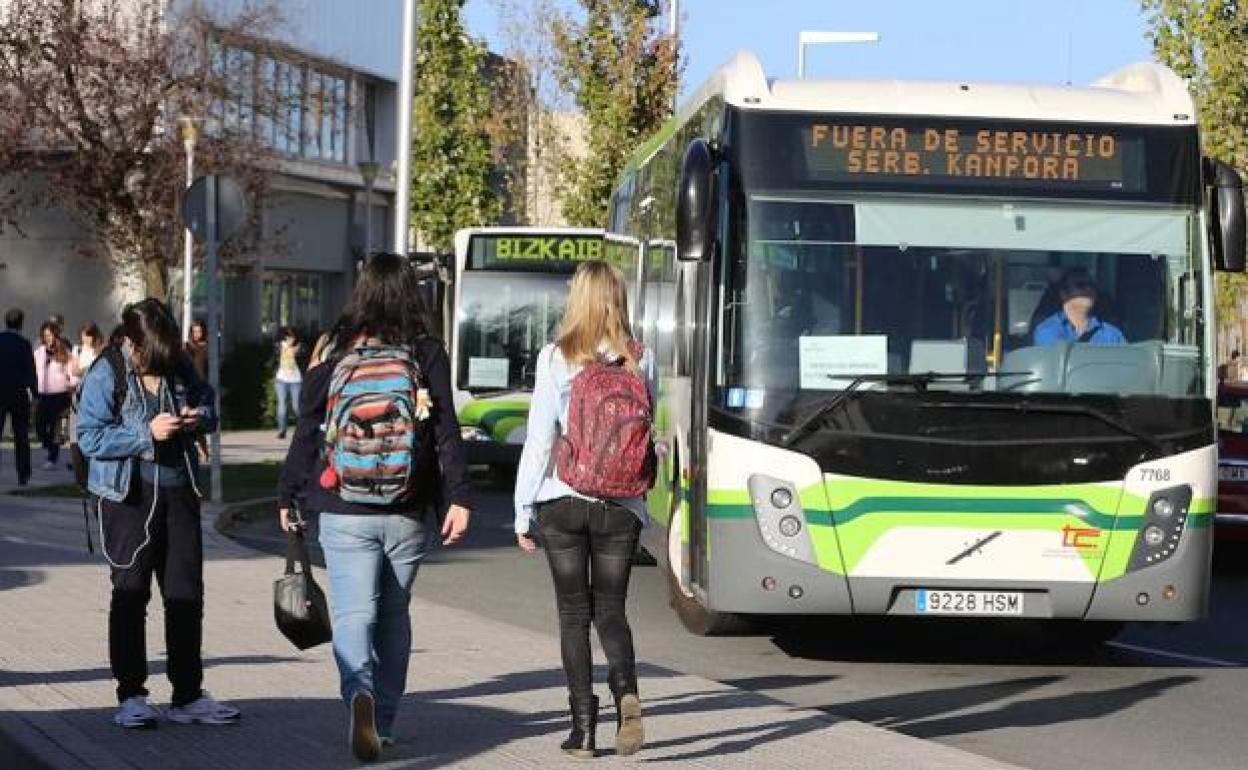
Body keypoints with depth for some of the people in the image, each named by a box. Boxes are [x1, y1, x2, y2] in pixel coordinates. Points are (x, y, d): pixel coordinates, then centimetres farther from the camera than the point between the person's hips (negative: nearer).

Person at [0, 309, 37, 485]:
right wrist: (34, 391, 6)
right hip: (19, 395, -2)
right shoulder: (23, 344, -10)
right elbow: (31, 371, -8)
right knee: (21, 437, 8)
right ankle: (23, 476, 9)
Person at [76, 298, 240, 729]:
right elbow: (89, 437, -14)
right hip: (128, 496, -5)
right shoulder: (106, 375, -9)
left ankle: (188, 697, 12)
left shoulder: (181, 368, 5)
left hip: (179, 492, 5)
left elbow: (209, 406, 19)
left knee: (187, 594, 5)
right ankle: (130, 697, 8)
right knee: (131, 594, 1)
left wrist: (200, 418, -6)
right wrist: (146, 433, -22)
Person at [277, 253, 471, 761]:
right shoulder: (428, 356, 0)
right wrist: (458, 497, -9)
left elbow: (306, 434, 3)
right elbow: (446, 432, -7)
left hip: (345, 512, -1)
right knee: (394, 614, 15)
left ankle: (359, 690, -31)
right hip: (409, 511, 1)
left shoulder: (336, 359, 1)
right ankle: (384, 721, 22)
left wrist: (288, 497, 12)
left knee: (353, 612, -4)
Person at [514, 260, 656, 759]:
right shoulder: (641, 360, 1)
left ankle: (584, 725, 6)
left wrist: (524, 512, 0)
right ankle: (626, 690, -15)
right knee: (610, 609, 11)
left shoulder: (555, 358, -6)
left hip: (562, 501, -1)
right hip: (621, 505, 2)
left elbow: (539, 439, -6)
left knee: (574, 614, 8)